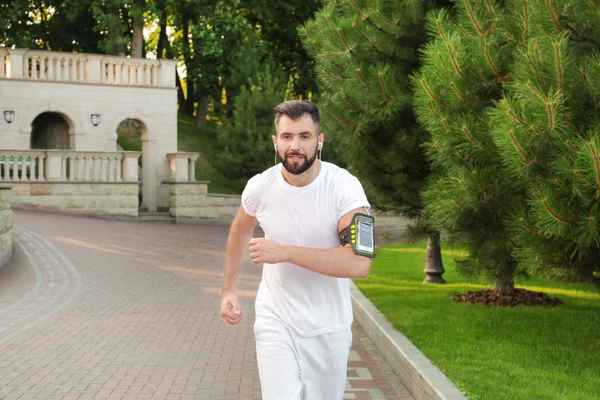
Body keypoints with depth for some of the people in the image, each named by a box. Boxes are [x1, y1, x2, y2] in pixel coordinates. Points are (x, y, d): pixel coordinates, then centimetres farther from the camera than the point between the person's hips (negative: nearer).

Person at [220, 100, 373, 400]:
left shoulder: (345, 187, -19)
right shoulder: (259, 187, -9)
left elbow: (359, 263, -30)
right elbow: (240, 231, 15)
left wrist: (285, 252, -31)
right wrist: (228, 290, 13)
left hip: (329, 327, -1)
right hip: (275, 322, 1)